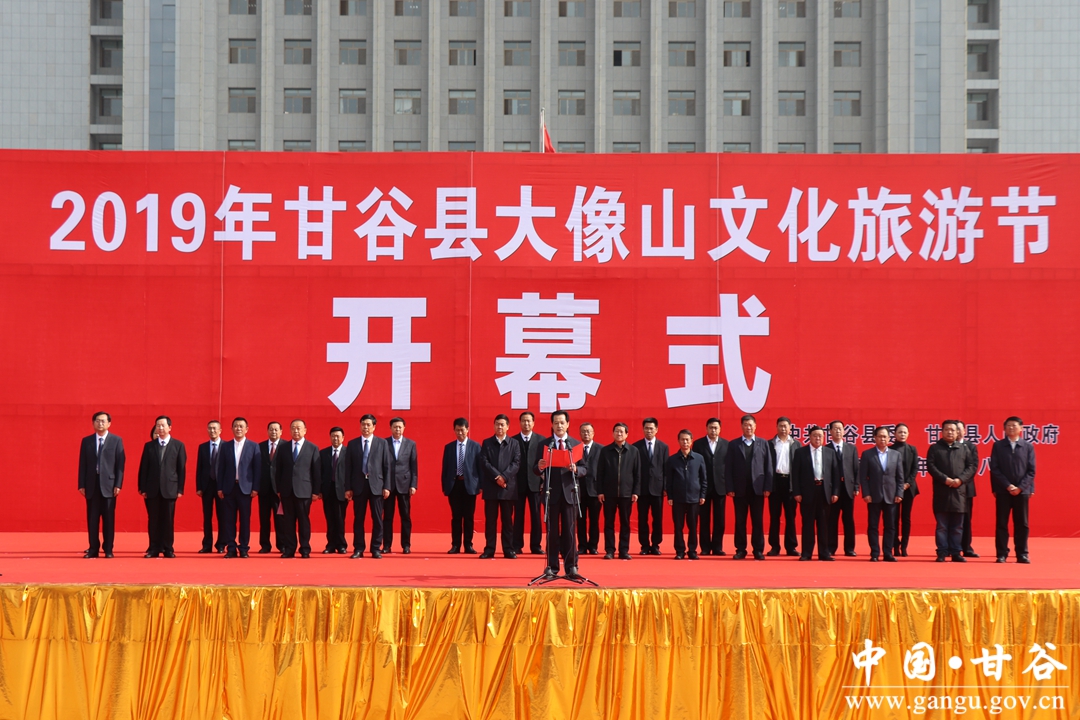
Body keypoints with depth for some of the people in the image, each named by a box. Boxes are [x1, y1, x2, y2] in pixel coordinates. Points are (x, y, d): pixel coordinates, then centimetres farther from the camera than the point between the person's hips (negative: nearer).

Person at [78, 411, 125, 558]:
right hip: (91, 485, 2)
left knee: (109, 519, 0)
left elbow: (120, 464, -1)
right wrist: (81, 485, 1)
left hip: (108, 484, -2)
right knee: (92, 519, 3)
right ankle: (93, 549, 8)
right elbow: (82, 464, 8)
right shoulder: (86, 441, 9)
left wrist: (118, 484, -8)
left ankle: (108, 549, 6)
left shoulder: (116, 441, 3)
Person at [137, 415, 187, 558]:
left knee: (168, 520, 1)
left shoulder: (178, 445, 4)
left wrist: (180, 489, -4)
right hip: (152, 489, 1)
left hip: (169, 489, -1)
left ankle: (168, 549, 7)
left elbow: (182, 469, 2)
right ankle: (154, 549, 7)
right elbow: (143, 468, 6)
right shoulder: (149, 446, 8)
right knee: (153, 520, 2)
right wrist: (142, 488, 0)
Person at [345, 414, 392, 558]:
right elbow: (348, 467, 5)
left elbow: (387, 466, 3)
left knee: (377, 519, 1)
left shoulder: (382, 443, 6)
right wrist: (348, 488, -1)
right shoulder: (352, 444, 7)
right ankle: (358, 549, 8)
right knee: (358, 519, 3)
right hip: (358, 485, 0)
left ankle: (376, 549, 7)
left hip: (376, 485, 0)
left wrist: (386, 487, -4)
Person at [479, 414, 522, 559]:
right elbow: (484, 462, -2)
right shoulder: (487, 443, 8)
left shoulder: (514, 444, 8)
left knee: (507, 519, 3)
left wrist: (504, 477, -15)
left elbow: (516, 463, -2)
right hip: (491, 487, 0)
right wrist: (497, 476, -13)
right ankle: (489, 549, 4)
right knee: (490, 519, 1)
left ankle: (508, 549, 5)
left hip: (508, 486, 0)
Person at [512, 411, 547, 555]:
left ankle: (536, 546, 6)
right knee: (518, 515, 3)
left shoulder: (541, 440, 5)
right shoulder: (513, 441, 4)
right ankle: (517, 546, 7)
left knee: (536, 515, 2)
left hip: (535, 483, 0)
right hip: (518, 483, 0)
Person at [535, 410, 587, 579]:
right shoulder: (544, 444, 6)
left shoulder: (576, 444, 8)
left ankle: (571, 566, 4)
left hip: (569, 491, 0)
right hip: (552, 491, 0)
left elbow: (584, 469, 4)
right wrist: (539, 467, -21)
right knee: (552, 530, 3)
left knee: (570, 530, 1)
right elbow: (537, 470, 2)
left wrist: (576, 469, -18)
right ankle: (552, 566, 8)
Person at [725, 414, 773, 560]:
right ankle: (740, 550, 8)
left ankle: (758, 550, 5)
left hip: (757, 488, 0)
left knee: (758, 521, 1)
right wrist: (730, 488, -6)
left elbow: (768, 467, 4)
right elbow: (728, 468, 2)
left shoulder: (763, 444, 8)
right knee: (740, 521, 3)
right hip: (739, 489, 0)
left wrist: (767, 487, -4)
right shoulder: (733, 445, 6)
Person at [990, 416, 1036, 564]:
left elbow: (1031, 470, 2)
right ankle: (1002, 554, 4)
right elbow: (994, 469, -1)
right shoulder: (998, 446, 5)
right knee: (1001, 523, 0)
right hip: (1002, 491, 0)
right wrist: (1008, 485, -12)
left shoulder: (1028, 446, 6)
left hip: (1022, 491, 0)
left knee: (1022, 524, 3)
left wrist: (1020, 487, -10)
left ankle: (1022, 554, 7)